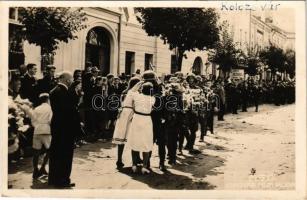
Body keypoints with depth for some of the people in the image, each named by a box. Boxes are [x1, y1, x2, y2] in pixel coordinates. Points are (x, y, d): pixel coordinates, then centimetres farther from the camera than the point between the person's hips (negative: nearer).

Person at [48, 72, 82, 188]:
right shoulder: (64, 92, -20)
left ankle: (53, 179, 28)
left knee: (55, 153, 17)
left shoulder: (54, 91, 9)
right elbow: (71, 111, -20)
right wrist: (78, 125, -9)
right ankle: (62, 180, 9)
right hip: (66, 127, -10)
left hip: (56, 126, 10)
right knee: (65, 154, 1)